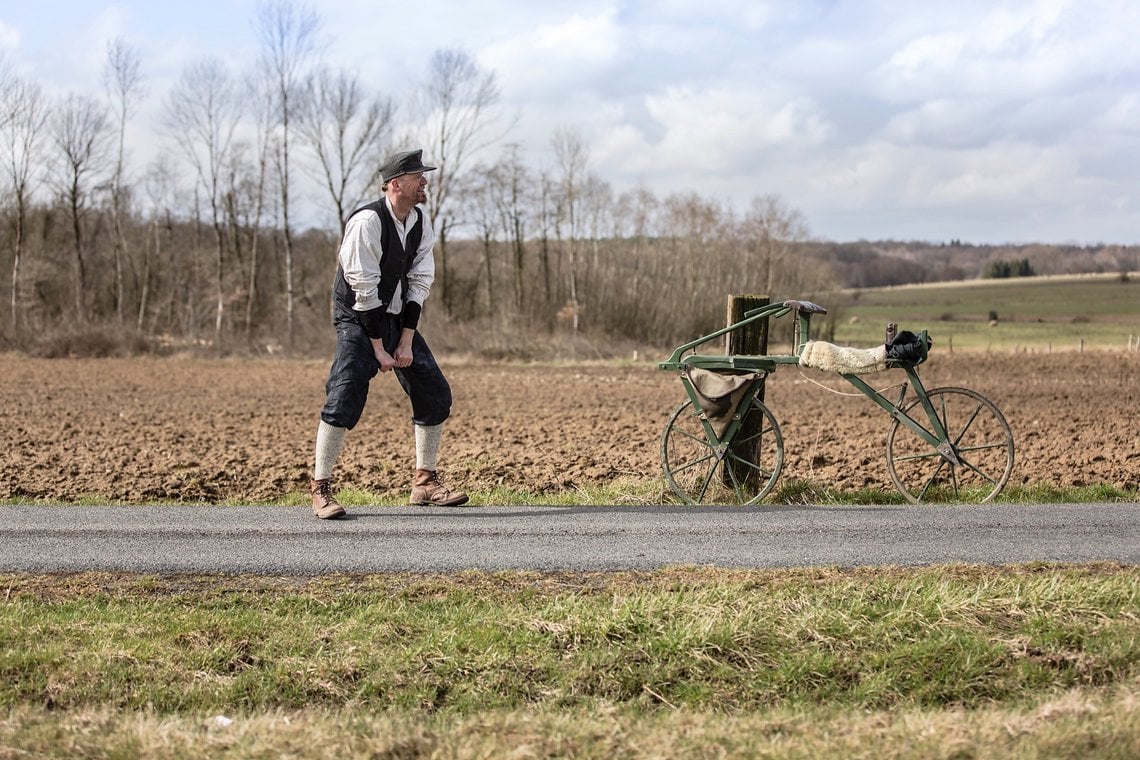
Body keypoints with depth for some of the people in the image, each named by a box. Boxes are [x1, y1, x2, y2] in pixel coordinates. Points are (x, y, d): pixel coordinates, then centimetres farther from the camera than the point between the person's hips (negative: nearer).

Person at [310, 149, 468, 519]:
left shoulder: (421, 221, 1)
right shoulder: (367, 222, -21)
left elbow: (420, 281, 0)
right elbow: (365, 290, -22)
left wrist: (407, 341, -7)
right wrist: (378, 349, -19)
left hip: (398, 318, 7)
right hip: (359, 319, -7)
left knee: (435, 394, 4)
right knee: (345, 398, -20)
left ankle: (425, 482, 15)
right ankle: (320, 489, -13)